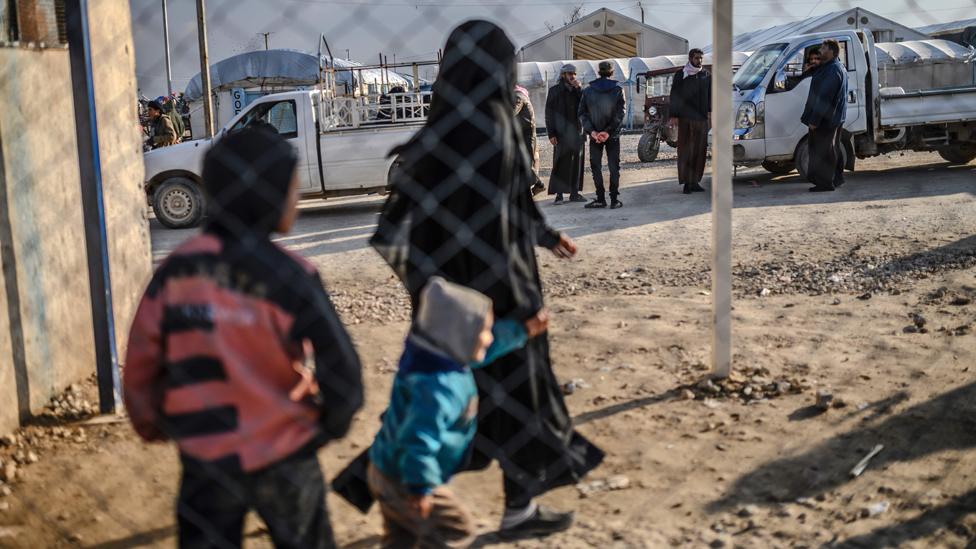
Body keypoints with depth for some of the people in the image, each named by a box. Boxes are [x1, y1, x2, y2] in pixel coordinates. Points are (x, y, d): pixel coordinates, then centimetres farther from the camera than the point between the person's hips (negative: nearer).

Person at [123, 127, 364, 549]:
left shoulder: (175, 271, -7)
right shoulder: (286, 277, -17)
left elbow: (141, 362, -2)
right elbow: (339, 362, -15)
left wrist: (152, 425, 16)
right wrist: (333, 422, 4)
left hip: (204, 458, 3)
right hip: (282, 458, -2)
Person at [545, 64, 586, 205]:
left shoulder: (577, 90, 13)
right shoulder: (555, 90, 0)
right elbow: (549, 113, -3)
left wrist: (578, 88, -9)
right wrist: (551, 133, -11)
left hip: (577, 131, 5)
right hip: (561, 133, -4)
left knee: (577, 162, 6)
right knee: (561, 163, -5)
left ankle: (575, 192, 13)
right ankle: (559, 194, -3)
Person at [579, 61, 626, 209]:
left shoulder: (588, 90, 0)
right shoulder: (618, 89, -3)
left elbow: (582, 113, -5)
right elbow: (620, 114, -11)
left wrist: (591, 131, -11)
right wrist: (608, 131, -14)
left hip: (594, 135, 1)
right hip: (613, 135, 0)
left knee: (596, 167, 8)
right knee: (614, 167, 6)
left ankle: (600, 199, 5)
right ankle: (614, 200, 4)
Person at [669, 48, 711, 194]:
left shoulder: (706, 75, 12)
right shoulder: (680, 75, 3)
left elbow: (710, 96, 16)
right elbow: (674, 97, 2)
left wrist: (710, 113, 7)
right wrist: (674, 115, -5)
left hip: (702, 118, 3)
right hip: (685, 118, -3)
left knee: (700, 150, 2)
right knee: (685, 150, -4)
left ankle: (695, 181, 7)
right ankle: (686, 182, -3)